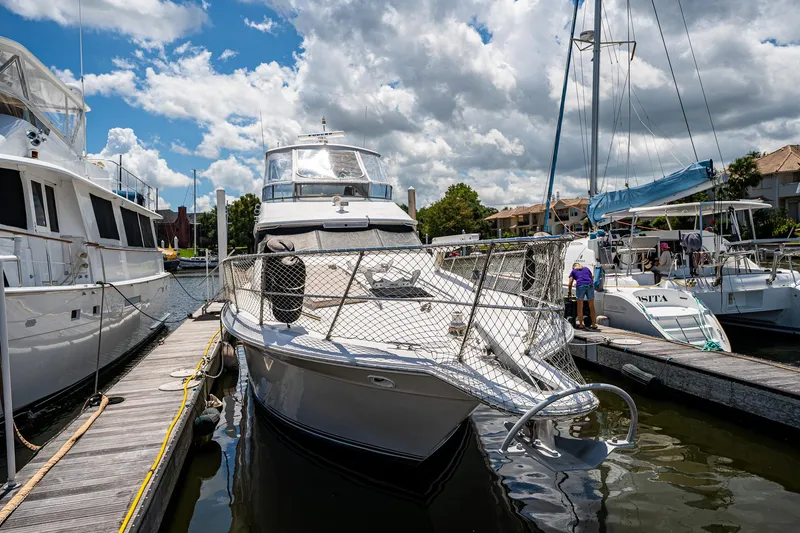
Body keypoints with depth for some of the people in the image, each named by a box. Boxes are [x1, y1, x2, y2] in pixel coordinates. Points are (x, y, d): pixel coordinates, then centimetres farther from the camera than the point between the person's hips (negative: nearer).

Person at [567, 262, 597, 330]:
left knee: (580, 307, 6)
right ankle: (594, 325, 13)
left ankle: (581, 325, 8)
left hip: (580, 286, -2)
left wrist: (569, 292, 21)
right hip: (590, 286, 2)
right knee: (591, 306, 10)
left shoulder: (573, 271, 22)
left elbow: (570, 283, 12)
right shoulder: (587, 269, 30)